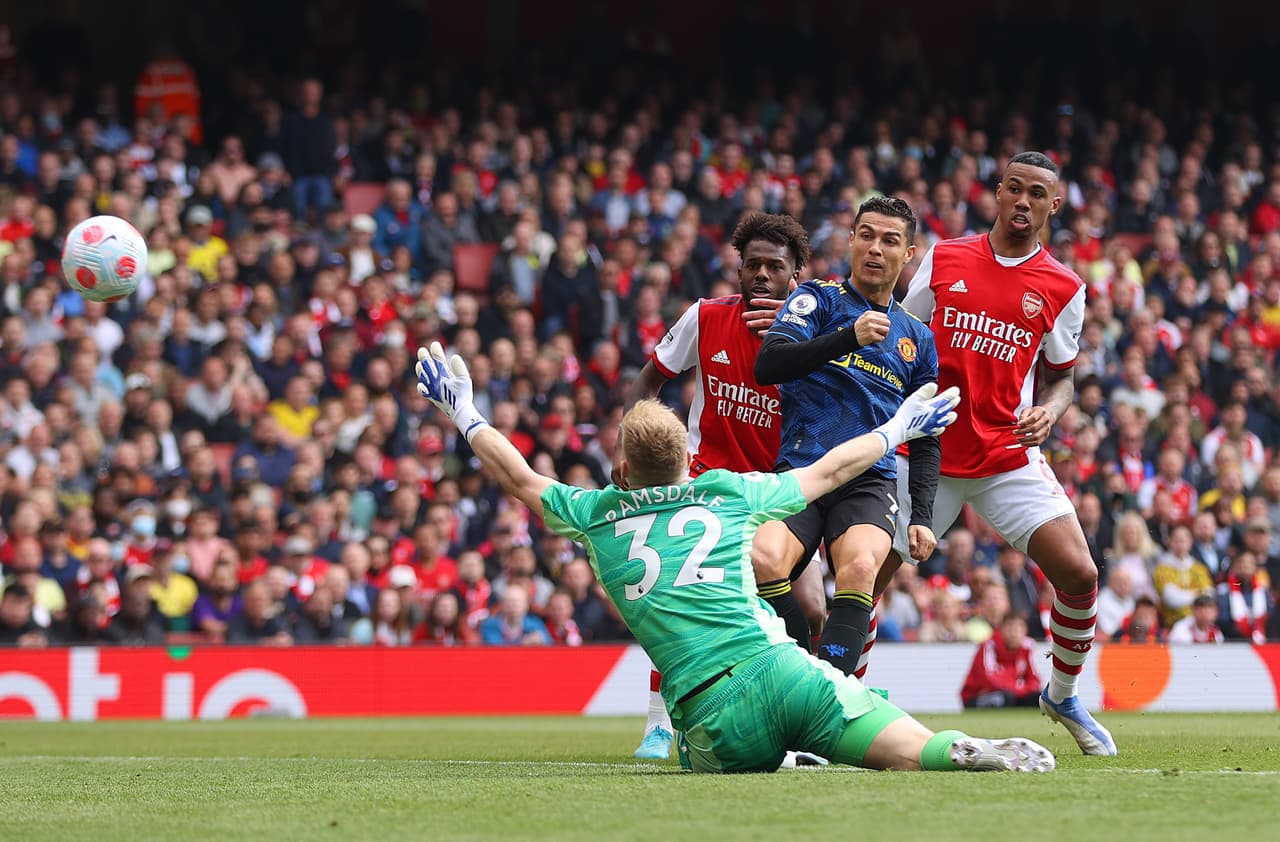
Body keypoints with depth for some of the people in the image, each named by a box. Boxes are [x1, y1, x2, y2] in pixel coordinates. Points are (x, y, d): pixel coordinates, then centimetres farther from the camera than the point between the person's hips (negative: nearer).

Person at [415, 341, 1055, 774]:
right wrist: (897, 429, 49)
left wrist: (464, 415, 48)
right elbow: (829, 471, 32)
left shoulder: (596, 516, 14)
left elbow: (519, 478, 32)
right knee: (920, 751, -6)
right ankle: (977, 753, -40)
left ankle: (785, 768, -7)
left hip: (710, 718, 0)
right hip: (782, 671, 0)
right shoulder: (730, 493, 16)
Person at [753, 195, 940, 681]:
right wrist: (850, 337, -18)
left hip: (871, 481, 2)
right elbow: (767, 365, -8)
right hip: (799, 472, -2)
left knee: (860, 567, -32)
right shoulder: (819, 299, 10)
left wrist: (922, 518, 11)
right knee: (762, 561, -32)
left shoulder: (918, 338, 21)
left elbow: (925, 440, 26)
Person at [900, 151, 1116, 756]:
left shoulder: (1062, 288, 2)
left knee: (1079, 574, -11)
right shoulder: (944, 259, 2)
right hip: (926, 454, 0)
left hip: (1010, 456, 0)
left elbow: (1061, 377, 11)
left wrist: (1047, 412, -9)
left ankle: (1063, 695, 14)